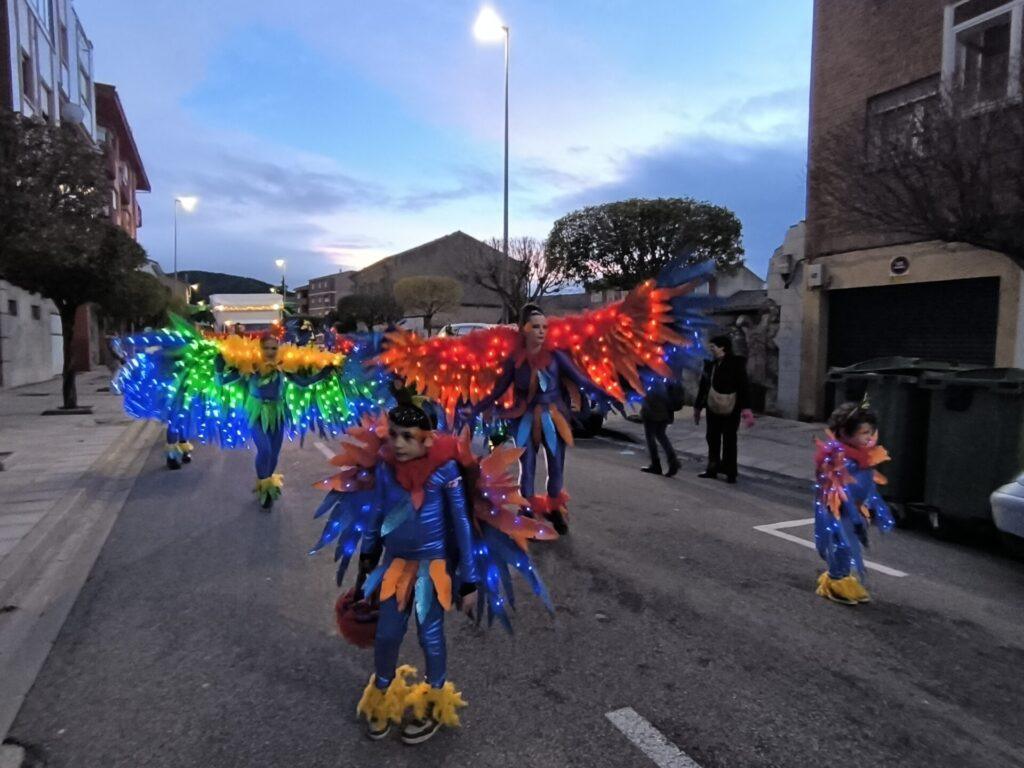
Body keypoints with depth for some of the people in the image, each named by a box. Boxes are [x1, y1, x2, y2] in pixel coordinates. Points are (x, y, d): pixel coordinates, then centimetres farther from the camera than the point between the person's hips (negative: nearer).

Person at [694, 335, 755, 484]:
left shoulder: (735, 363, -9)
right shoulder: (709, 364, 8)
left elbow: (744, 386, -12)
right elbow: (703, 386, 15)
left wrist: (745, 408, -19)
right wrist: (698, 407, 19)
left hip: (730, 409, -5)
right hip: (713, 408, 6)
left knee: (729, 440, 2)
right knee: (712, 439, 10)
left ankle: (730, 472, 12)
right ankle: (712, 469, 22)